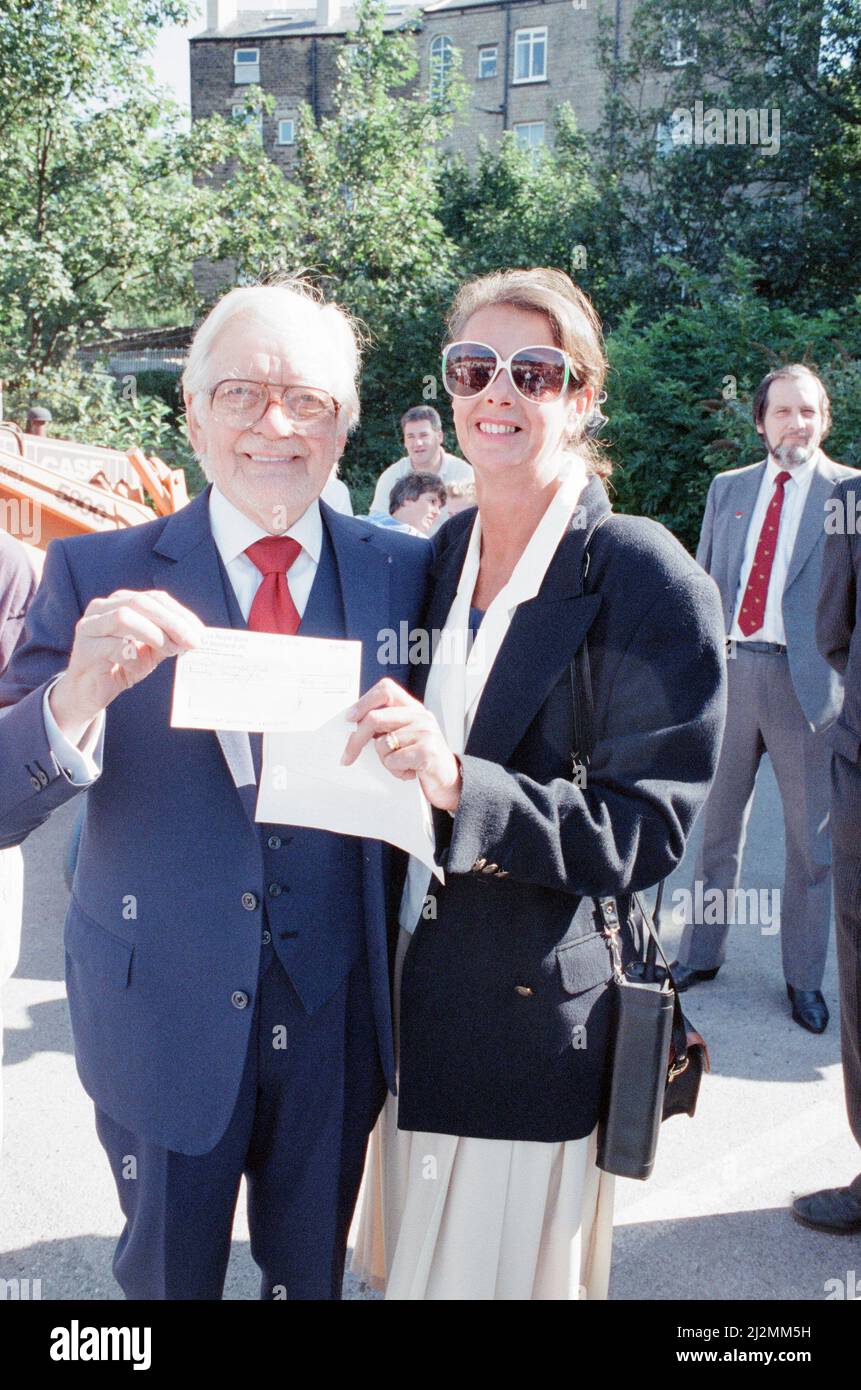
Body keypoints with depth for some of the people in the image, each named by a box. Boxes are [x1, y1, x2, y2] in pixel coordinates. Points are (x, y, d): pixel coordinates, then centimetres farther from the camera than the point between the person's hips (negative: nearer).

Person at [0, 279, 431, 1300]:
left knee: (312, 1271, 25)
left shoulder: (404, 575, -5)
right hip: (162, 1013, -1)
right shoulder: (98, 575, -9)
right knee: (166, 1273, 23)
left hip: (337, 1013, 2)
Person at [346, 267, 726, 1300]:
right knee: (406, 1264, 22)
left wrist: (459, 783, -30)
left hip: (539, 1013, -6)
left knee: (503, 1268, 12)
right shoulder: (439, 555, 5)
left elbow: (647, 833, -19)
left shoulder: (646, 578, -14)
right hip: (414, 993, 6)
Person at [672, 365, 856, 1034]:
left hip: (805, 677, -3)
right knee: (718, 822, 14)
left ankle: (804, 978, 22)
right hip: (726, 668, 3)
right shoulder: (728, 488, 11)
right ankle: (701, 954, 29)